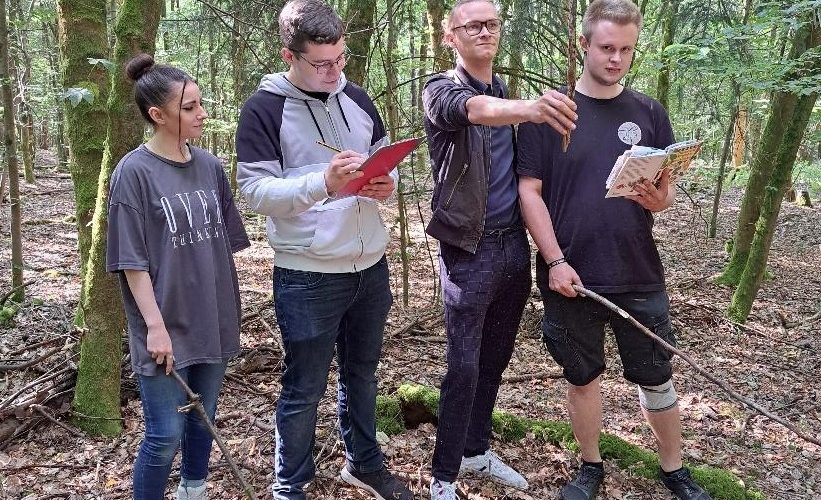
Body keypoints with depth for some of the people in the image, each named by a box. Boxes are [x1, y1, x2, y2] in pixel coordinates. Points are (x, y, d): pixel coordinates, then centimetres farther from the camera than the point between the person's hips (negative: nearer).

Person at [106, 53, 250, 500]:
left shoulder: (209, 166, 4)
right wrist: (155, 325, -16)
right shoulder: (133, 172, -12)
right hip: (167, 327, -5)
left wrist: (229, 307, 12)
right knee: (165, 436, 1)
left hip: (211, 320, 5)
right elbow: (132, 260, -13)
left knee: (203, 420, 18)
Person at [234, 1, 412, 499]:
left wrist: (387, 183, -8)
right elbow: (256, 190, -15)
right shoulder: (264, 108, -10)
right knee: (305, 389, 7)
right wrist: (324, 182, -30)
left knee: (362, 373, 21)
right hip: (307, 277, -5)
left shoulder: (355, 97, 7)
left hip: (370, 266, 6)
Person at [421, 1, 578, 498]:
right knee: (464, 365, -3)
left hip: (514, 244, 6)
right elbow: (475, 109, -34)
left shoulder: (508, 91, 13)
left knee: (495, 358, 15)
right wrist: (528, 108, -53)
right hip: (469, 248, -6)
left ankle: (477, 451, 31)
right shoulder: (442, 90, -9)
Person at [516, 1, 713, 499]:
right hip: (571, 277, -2)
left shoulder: (649, 112, 5)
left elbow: (668, 187, 9)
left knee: (657, 378, 12)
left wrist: (660, 198, -16)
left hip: (639, 277, 2)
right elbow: (530, 192, -6)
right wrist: (555, 261, -13)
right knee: (583, 377, 13)